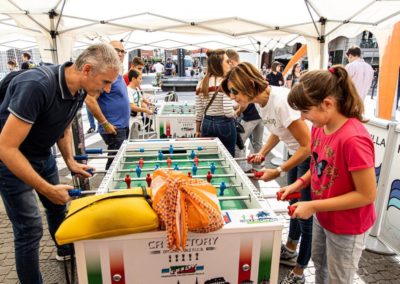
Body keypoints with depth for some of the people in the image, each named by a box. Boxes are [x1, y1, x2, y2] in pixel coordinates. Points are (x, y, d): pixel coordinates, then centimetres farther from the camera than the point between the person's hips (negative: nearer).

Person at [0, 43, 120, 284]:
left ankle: (66, 250, 46)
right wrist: (48, 190, -30)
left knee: (58, 206, 20)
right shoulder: (36, 86, -35)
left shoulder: (79, 90, -10)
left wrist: (70, 161, -1)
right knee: (30, 228, -5)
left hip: (43, 155, 7)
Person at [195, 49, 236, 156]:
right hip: (224, 124, -5)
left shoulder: (201, 84, 3)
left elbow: (199, 112, 5)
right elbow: (228, 112, -21)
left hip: (207, 124, 6)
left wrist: (197, 130, 15)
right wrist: (235, 112, 1)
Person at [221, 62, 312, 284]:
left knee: (307, 215, 4)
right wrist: (262, 152, -2)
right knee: (295, 205, 23)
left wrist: (278, 172, -24)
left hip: (312, 156, -9)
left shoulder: (281, 102, -32)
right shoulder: (259, 102, -4)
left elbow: (307, 146, -28)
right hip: (297, 154, 9)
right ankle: (289, 251, 45)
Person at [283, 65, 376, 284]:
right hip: (322, 217, 7)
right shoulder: (319, 127, -8)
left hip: (347, 227, -7)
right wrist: (300, 183, -7)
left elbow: (367, 195, -27)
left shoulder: (353, 139, -33)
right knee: (319, 265, 29)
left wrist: (313, 206, -25)